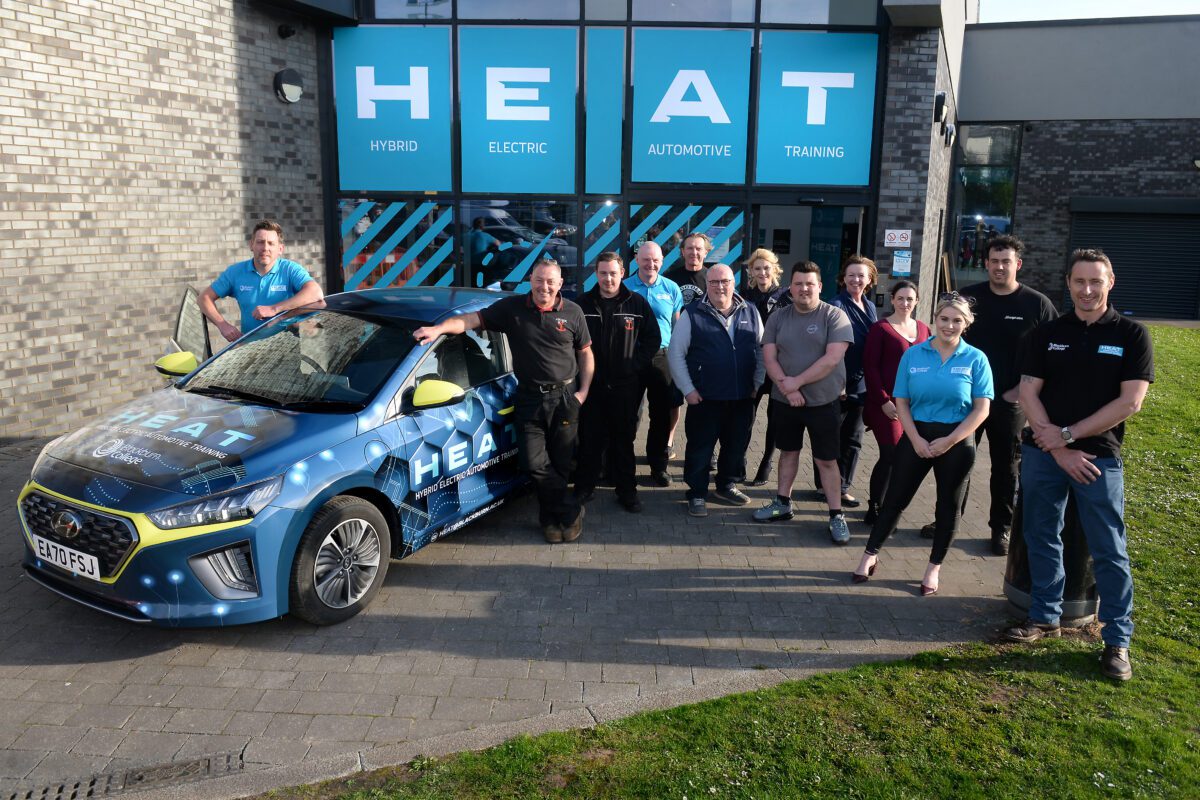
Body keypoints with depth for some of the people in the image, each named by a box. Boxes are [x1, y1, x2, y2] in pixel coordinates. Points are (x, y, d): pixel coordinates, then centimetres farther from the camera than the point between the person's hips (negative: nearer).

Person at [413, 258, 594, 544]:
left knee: (560, 463, 4)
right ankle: (571, 512, 10)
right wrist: (439, 328, -23)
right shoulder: (512, 308, -1)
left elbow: (585, 353, 8)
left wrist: (583, 391, -1)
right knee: (534, 463, -5)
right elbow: (473, 319, -7)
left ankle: (551, 517, 23)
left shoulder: (572, 312, 1)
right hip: (528, 399, 1)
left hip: (564, 397, 0)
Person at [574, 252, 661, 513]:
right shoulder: (583, 303, 0)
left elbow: (653, 339, 5)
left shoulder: (637, 303, 0)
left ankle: (626, 490, 19)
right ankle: (584, 487, 21)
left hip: (626, 385, 0)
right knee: (589, 439, 7)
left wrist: (636, 365, -4)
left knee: (623, 440, 9)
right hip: (591, 384, 0)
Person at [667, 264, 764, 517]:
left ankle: (726, 486, 35)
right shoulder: (692, 314, -5)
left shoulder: (750, 313, 6)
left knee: (736, 445, 15)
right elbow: (676, 353, -4)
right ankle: (697, 494, 18)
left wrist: (758, 384, 5)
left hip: (742, 398, 4)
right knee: (700, 448, 4)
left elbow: (762, 350, 12)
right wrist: (687, 389, -8)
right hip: (705, 398, -4)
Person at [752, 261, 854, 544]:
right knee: (788, 451, 16)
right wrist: (786, 386, -16)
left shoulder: (834, 316, -8)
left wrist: (796, 382, -16)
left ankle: (836, 515, 10)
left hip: (823, 401, -3)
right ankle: (783, 503, 29)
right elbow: (769, 357, -2)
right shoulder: (778, 317, 3)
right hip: (785, 400, 4)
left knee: (827, 460, 2)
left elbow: (832, 359, -17)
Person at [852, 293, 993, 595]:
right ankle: (870, 556, 20)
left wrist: (949, 441, -13)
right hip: (917, 437, 1)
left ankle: (934, 568, 28)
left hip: (956, 441, 0)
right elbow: (902, 402, 0)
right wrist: (916, 439, -11)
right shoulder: (913, 355, 0)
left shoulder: (975, 359, -4)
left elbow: (981, 409, -6)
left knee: (948, 506, 12)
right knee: (895, 498, 5)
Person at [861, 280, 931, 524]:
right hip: (886, 404, -5)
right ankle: (874, 509, 7)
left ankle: (878, 504, 20)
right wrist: (884, 401, -12)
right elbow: (870, 367, -7)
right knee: (891, 456, -8)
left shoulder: (923, 329, 13)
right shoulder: (881, 328, -4)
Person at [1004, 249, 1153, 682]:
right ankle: (1045, 616, 27)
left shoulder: (1131, 335, -2)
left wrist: (1068, 434, -12)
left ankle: (1117, 640, 12)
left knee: (1108, 550, 2)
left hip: (1100, 456, -3)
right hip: (1042, 452, 3)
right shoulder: (1046, 334, 4)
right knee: (1042, 537, 12)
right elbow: (1028, 394, -1)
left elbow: (1130, 402, -9)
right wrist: (1058, 448, -11)